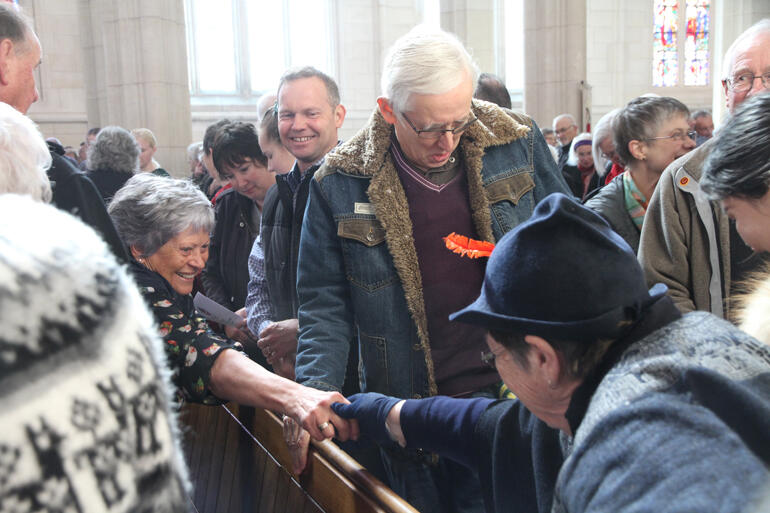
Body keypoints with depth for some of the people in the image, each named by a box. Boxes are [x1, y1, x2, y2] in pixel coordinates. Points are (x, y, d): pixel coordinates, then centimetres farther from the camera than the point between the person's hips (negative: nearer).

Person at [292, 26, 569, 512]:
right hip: (410, 411, -1)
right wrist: (318, 396, -15)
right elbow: (324, 304, -3)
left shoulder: (517, 143, -5)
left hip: (514, 387, 1)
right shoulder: (341, 184, -9)